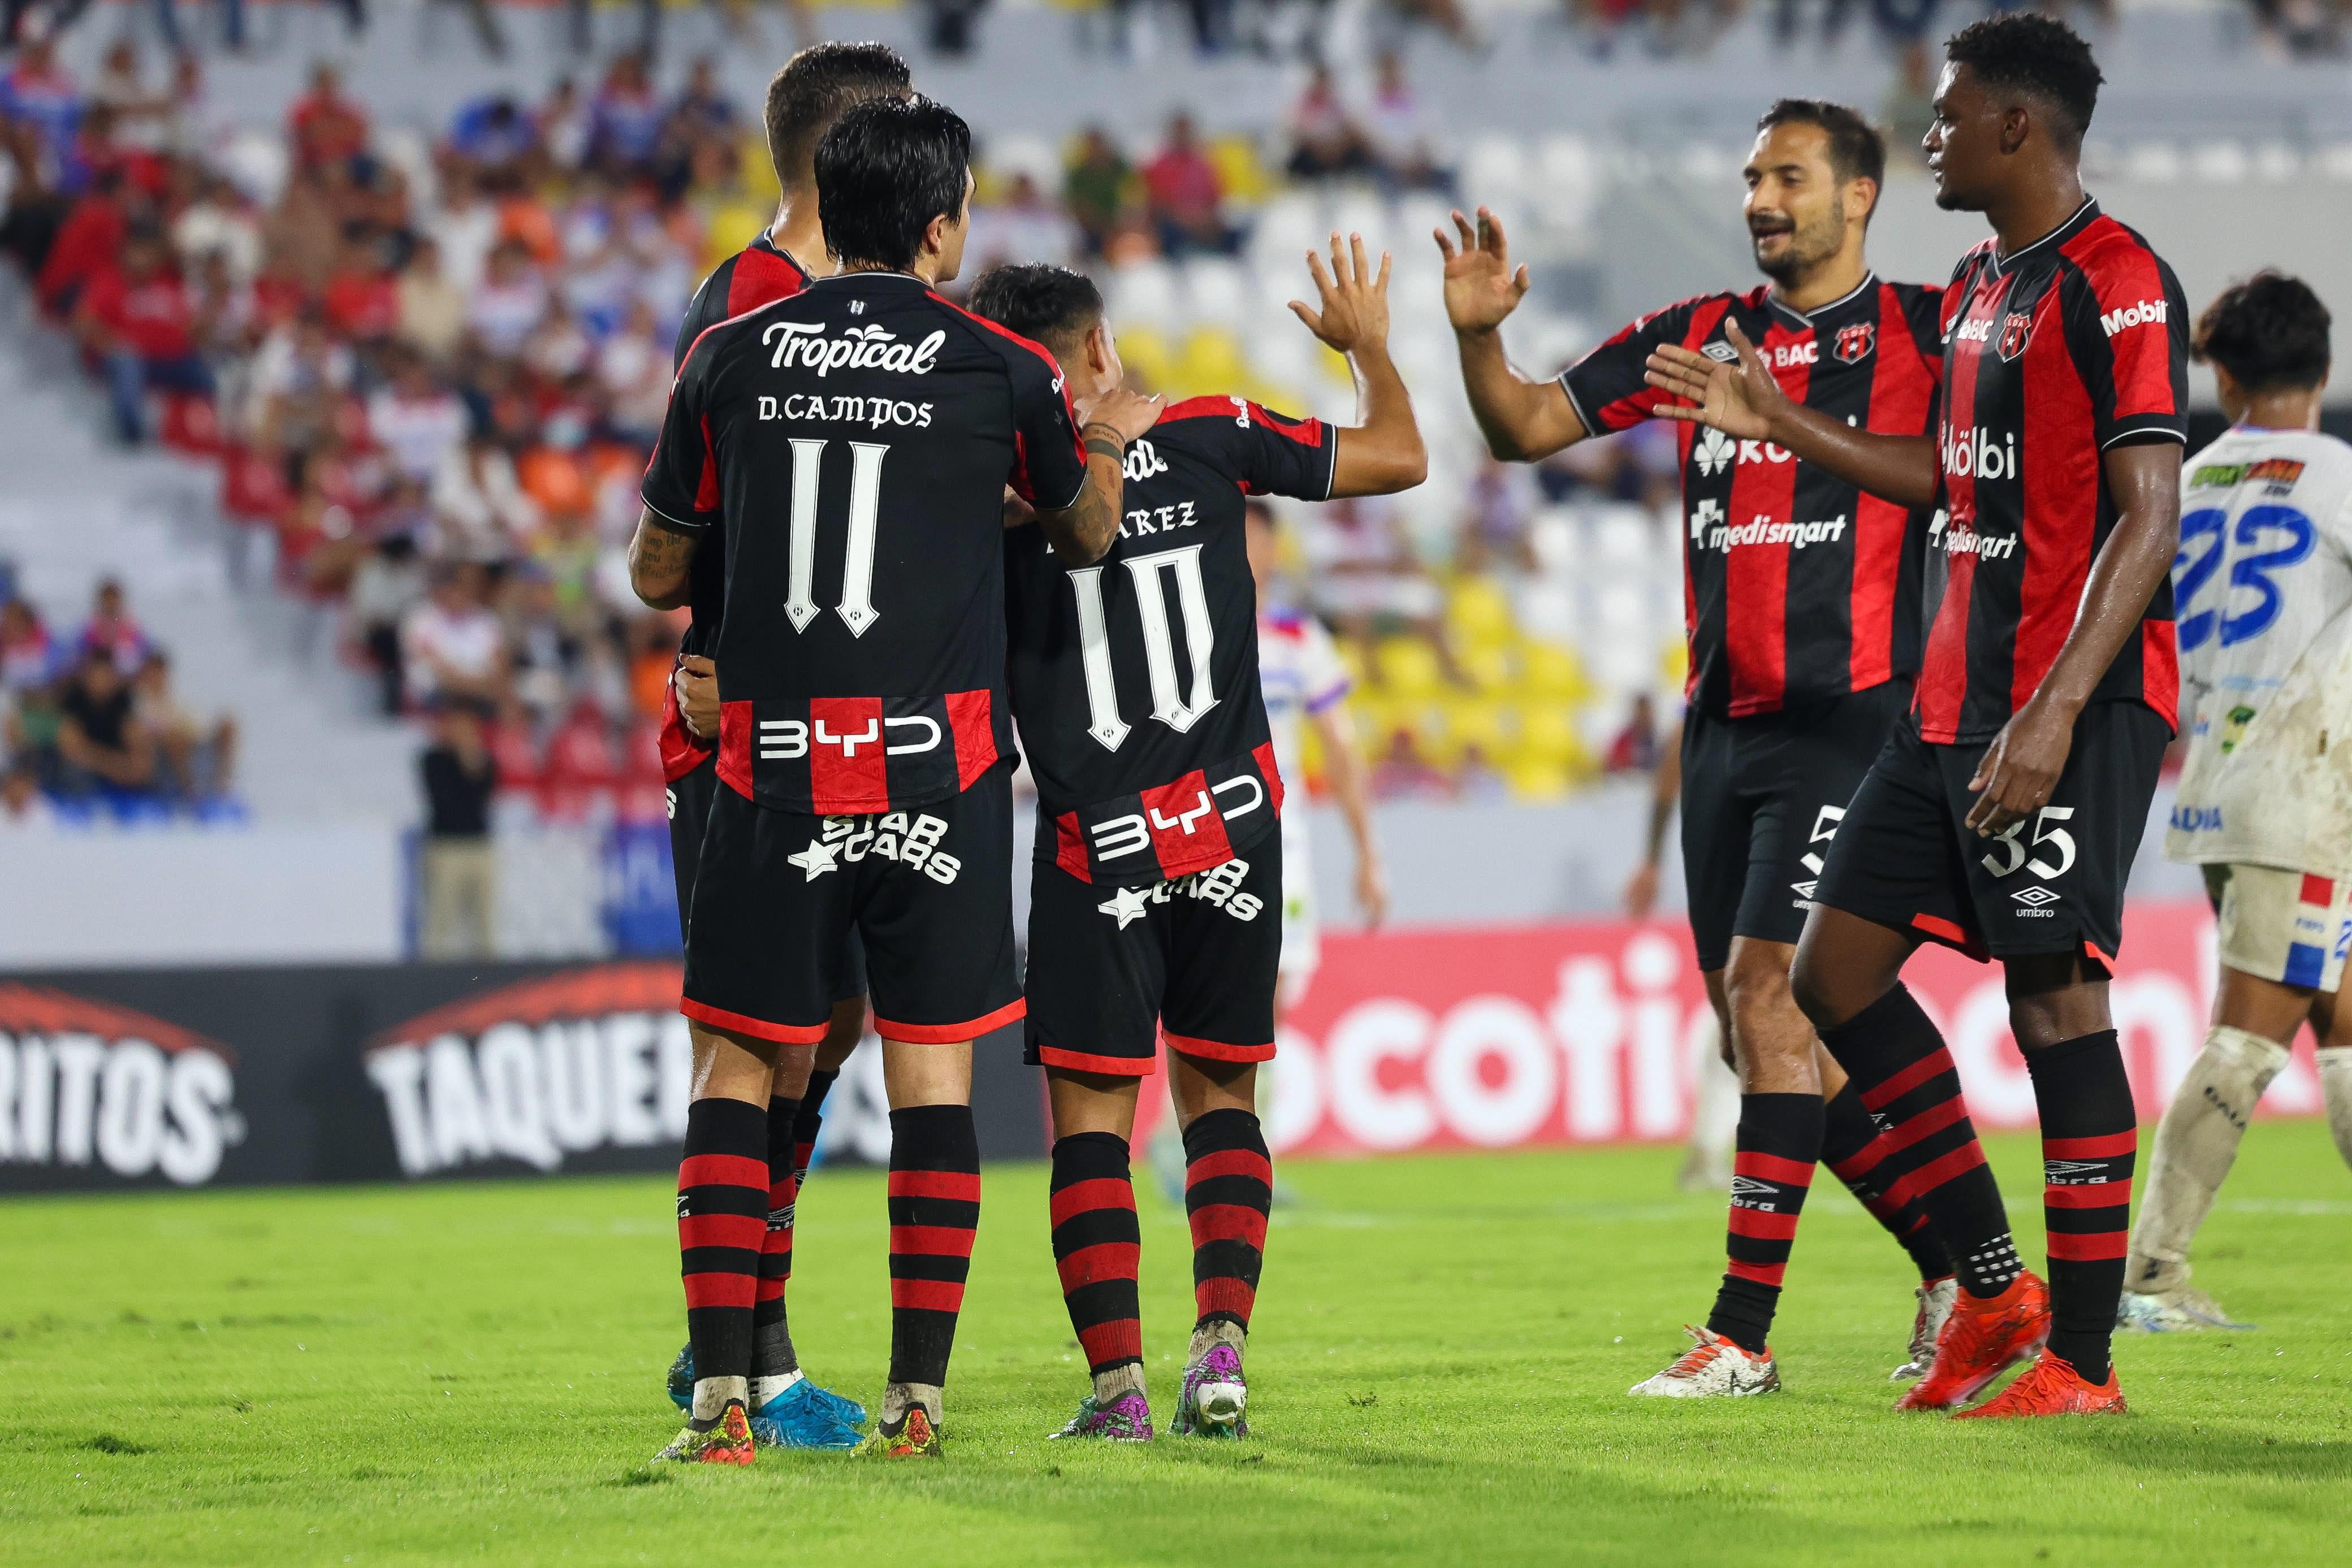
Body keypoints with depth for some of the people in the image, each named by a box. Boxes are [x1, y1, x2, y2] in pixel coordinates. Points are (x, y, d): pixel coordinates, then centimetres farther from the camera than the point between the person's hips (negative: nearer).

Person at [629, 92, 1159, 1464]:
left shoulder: (732, 358, 4)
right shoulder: (1004, 372, 2)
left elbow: (657, 574, 15)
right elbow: (1089, 534, 21)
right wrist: (1111, 438, 42)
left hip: (774, 765, 1)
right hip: (941, 764, -1)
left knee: (736, 1068, 6)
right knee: (934, 1070, 5)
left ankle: (725, 1398, -2)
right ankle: (916, 1398, 3)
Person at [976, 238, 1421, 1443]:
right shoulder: (1212, 439, 1)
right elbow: (1397, 456, 9)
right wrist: (1367, 343, 25)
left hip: (1099, 846, -2)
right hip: (1235, 825, 2)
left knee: (1090, 1116, 3)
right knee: (1219, 1096, 14)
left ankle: (1117, 1380, -8)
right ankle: (1220, 1347, 0)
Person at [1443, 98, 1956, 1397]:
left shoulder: (1922, 335, -1)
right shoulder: (1697, 337, 12)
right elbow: (1527, 427, 11)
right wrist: (1478, 336, -7)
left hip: (1848, 715, -6)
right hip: (1722, 725, 6)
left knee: (1767, 994, -14)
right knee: (1767, 1032, 8)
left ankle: (1743, 1333, -10)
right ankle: (1957, 1265, 22)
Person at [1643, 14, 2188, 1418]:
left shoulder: (2118, 284, -13)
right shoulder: (1978, 287, 16)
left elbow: (2149, 519, -19)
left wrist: (2055, 714, -26)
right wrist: (1785, 427, 28)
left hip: (2073, 709, -10)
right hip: (1953, 705, 10)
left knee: (2056, 995, -8)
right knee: (1839, 968, 8)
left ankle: (2083, 1358, -3)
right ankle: (1996, 1290, 14)